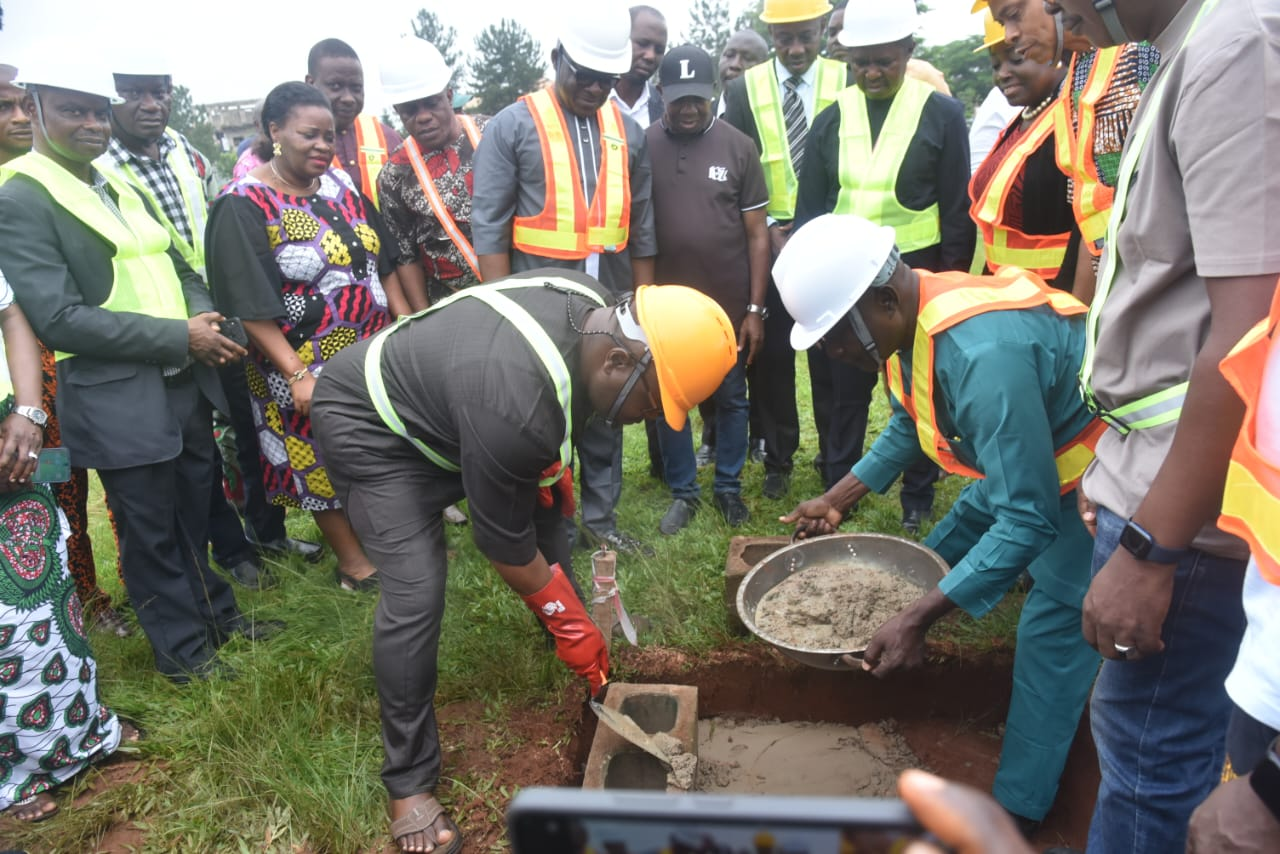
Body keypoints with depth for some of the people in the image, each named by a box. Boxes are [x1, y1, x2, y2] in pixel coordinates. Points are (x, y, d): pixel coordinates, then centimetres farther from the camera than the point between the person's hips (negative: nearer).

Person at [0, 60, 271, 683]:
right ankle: (183, 651, 26)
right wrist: (182, 337, -20)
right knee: (150, 533, 9)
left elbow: (176, 268, 17)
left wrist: (207, 318, -5)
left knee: (194, 516, 20)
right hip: (119, 403, -7)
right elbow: (58, 318, -19)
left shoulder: (120, 185, 13)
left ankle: (215, 614, 39)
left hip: (185, 386, 7)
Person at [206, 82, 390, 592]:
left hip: (373, 349, 6)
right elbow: (250, 306, -17)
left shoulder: (341, 183, 3)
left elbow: (381, 260, 10)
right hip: (307, 364, -5)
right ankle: (352, 561, 27)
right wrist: (296, 373, -21)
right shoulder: (244, 205, -14)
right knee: (324, 461, 9)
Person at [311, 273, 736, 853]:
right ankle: (409, 784, -1)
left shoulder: (597, 308, -15)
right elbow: (502, 542, -26)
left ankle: (572, 618, 37)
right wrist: (570, 626, -13)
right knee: (416, 597, -18)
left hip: (445, 400, 9)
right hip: (370, 426, -9)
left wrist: (555, 468, 7)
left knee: (543, 506, 12)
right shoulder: (515, 407, -41)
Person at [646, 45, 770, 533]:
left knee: (731, 398, 12)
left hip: (730, 304, 0)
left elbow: (757, 233, 0)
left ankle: (729, 487, 30)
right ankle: (683, 492, 27)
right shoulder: (643, 145, -2)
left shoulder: (738, 146, -2)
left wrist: (755, 308, -3)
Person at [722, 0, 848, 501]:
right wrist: (768, 228, -8)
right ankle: (778, 460, 18)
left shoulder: (847, 82, 1)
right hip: (767, 242, 0)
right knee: (772, 356, 4)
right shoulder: (743, 88, 3)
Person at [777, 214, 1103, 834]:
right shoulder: (907, 321, -10)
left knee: (1054, 629, -9)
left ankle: (1016, 809, 5)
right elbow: (909, 427, 10)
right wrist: (837, 499, 5)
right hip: (1022, 456, 9)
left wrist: (917, 619, -38)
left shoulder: (983, 356, -40)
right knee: (938, 559, 16)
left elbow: (1028, 520, -37)